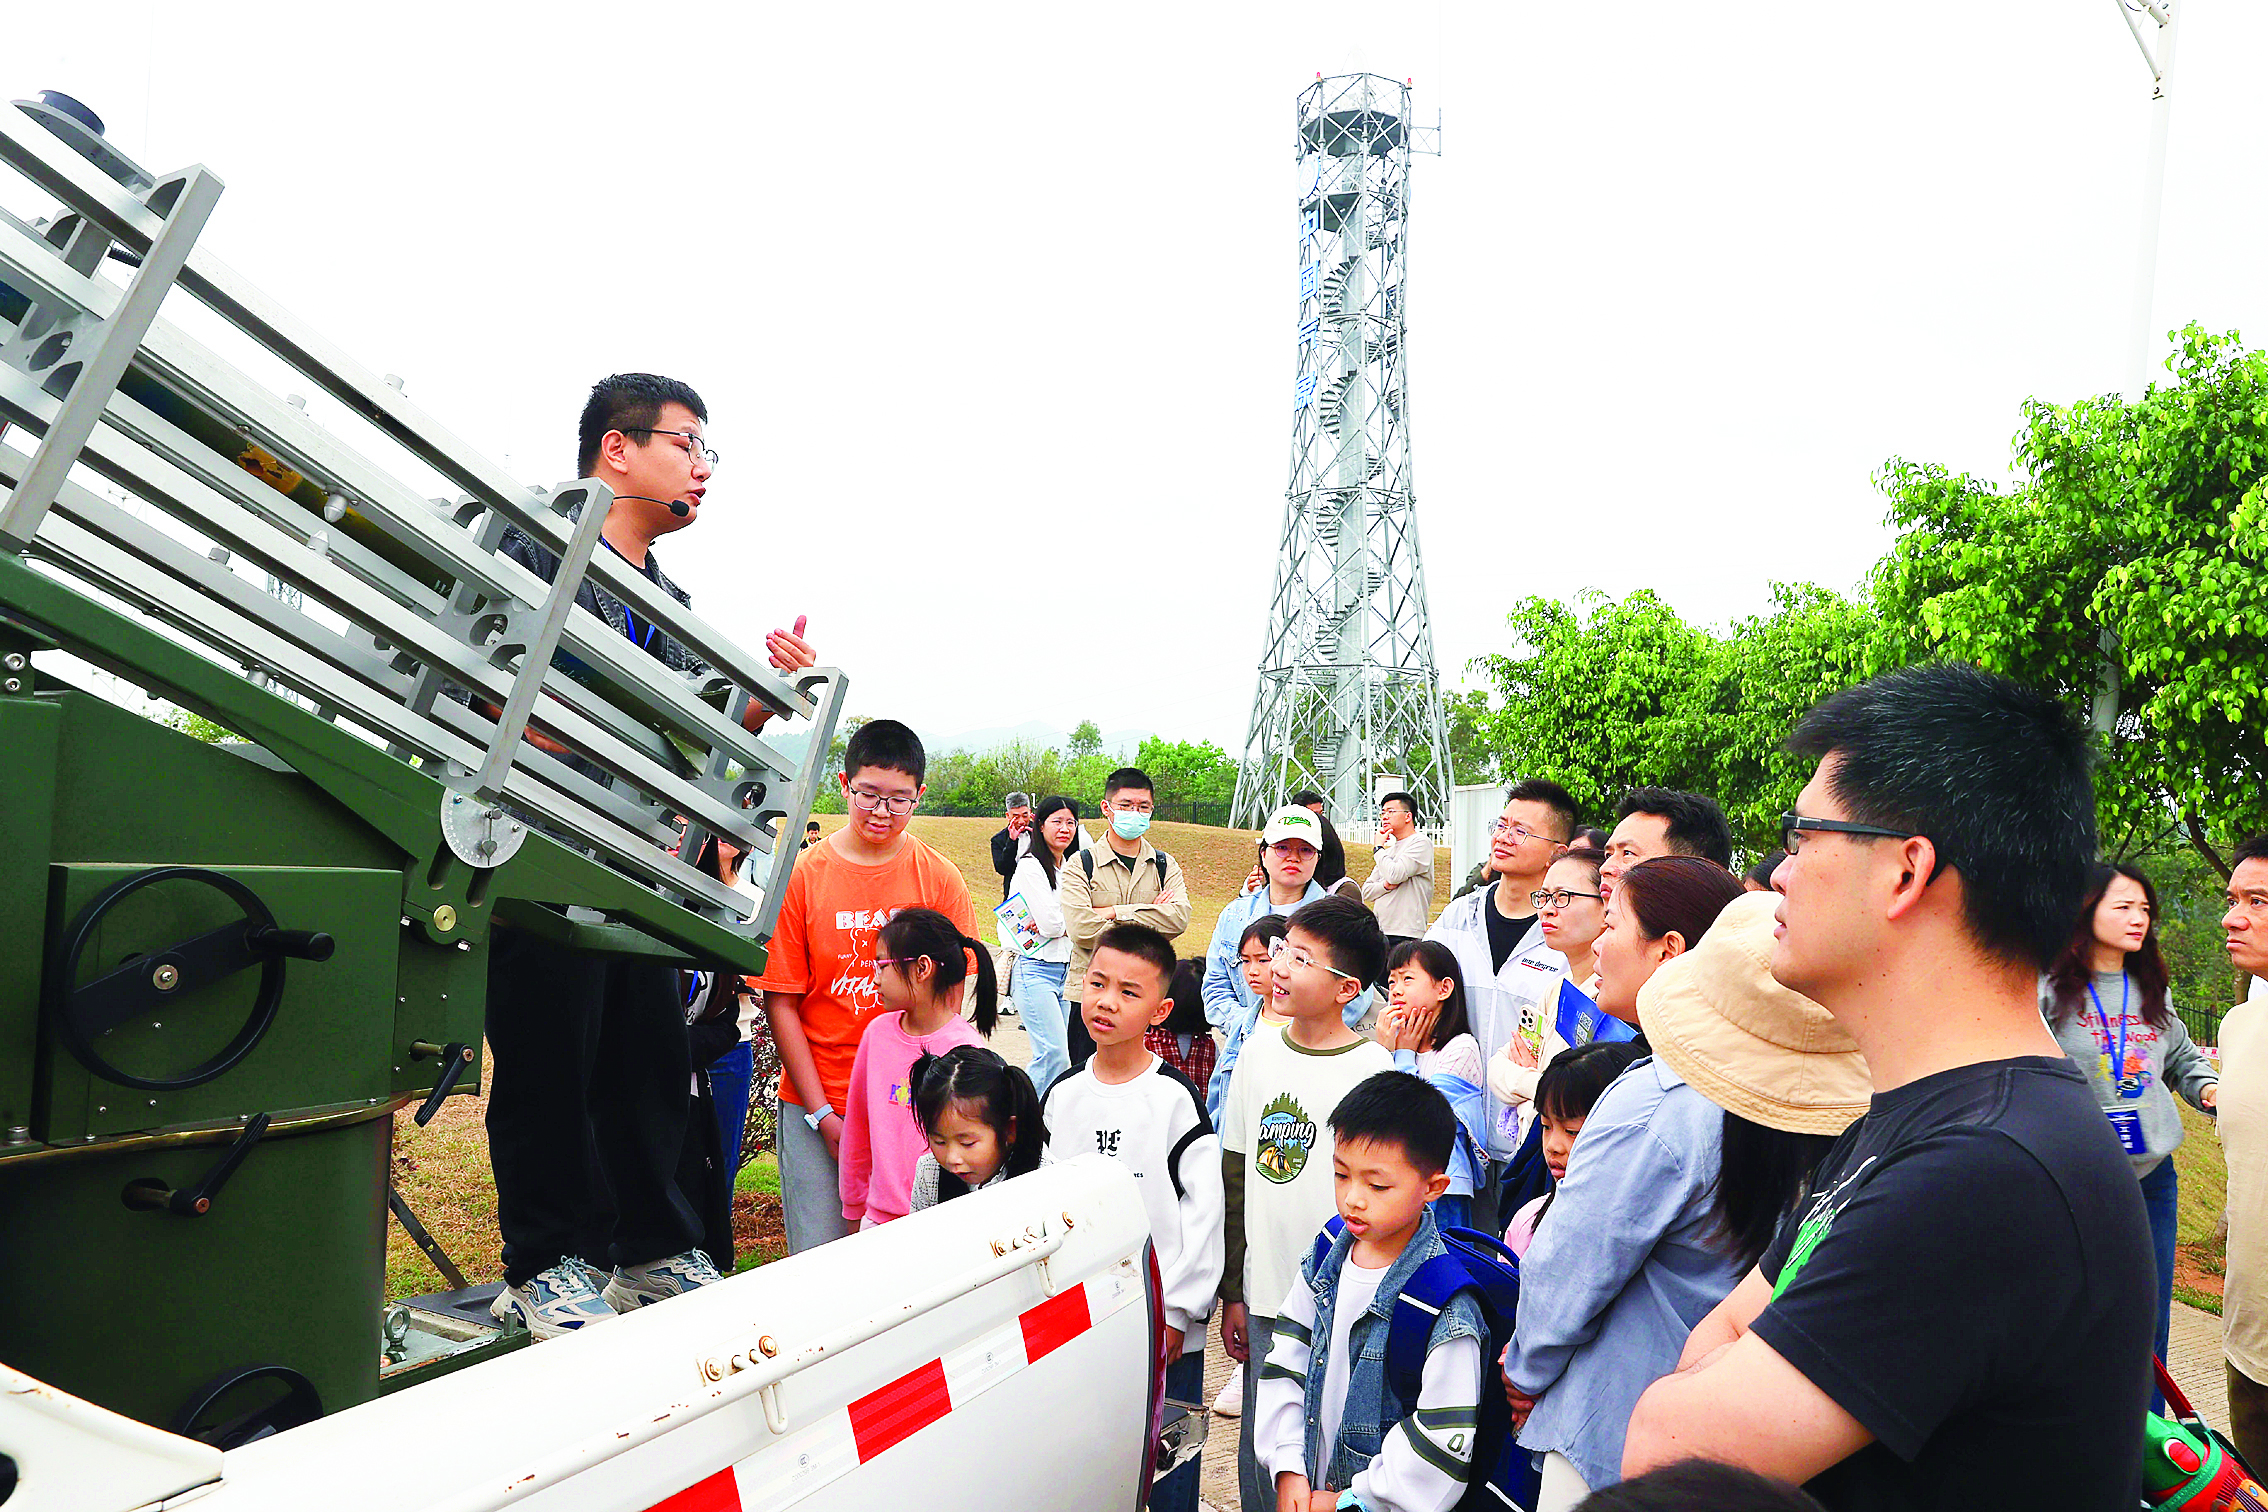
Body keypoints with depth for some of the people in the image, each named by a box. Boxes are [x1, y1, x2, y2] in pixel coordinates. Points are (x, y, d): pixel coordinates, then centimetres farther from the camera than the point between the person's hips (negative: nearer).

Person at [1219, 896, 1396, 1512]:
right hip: (1264, 1297, 4)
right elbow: (1235, 1178, 7)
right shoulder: (1259, 1051, 2)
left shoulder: (1372, 1069, -11)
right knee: (1260, 1453, 14)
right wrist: (1232, 1293, 9)